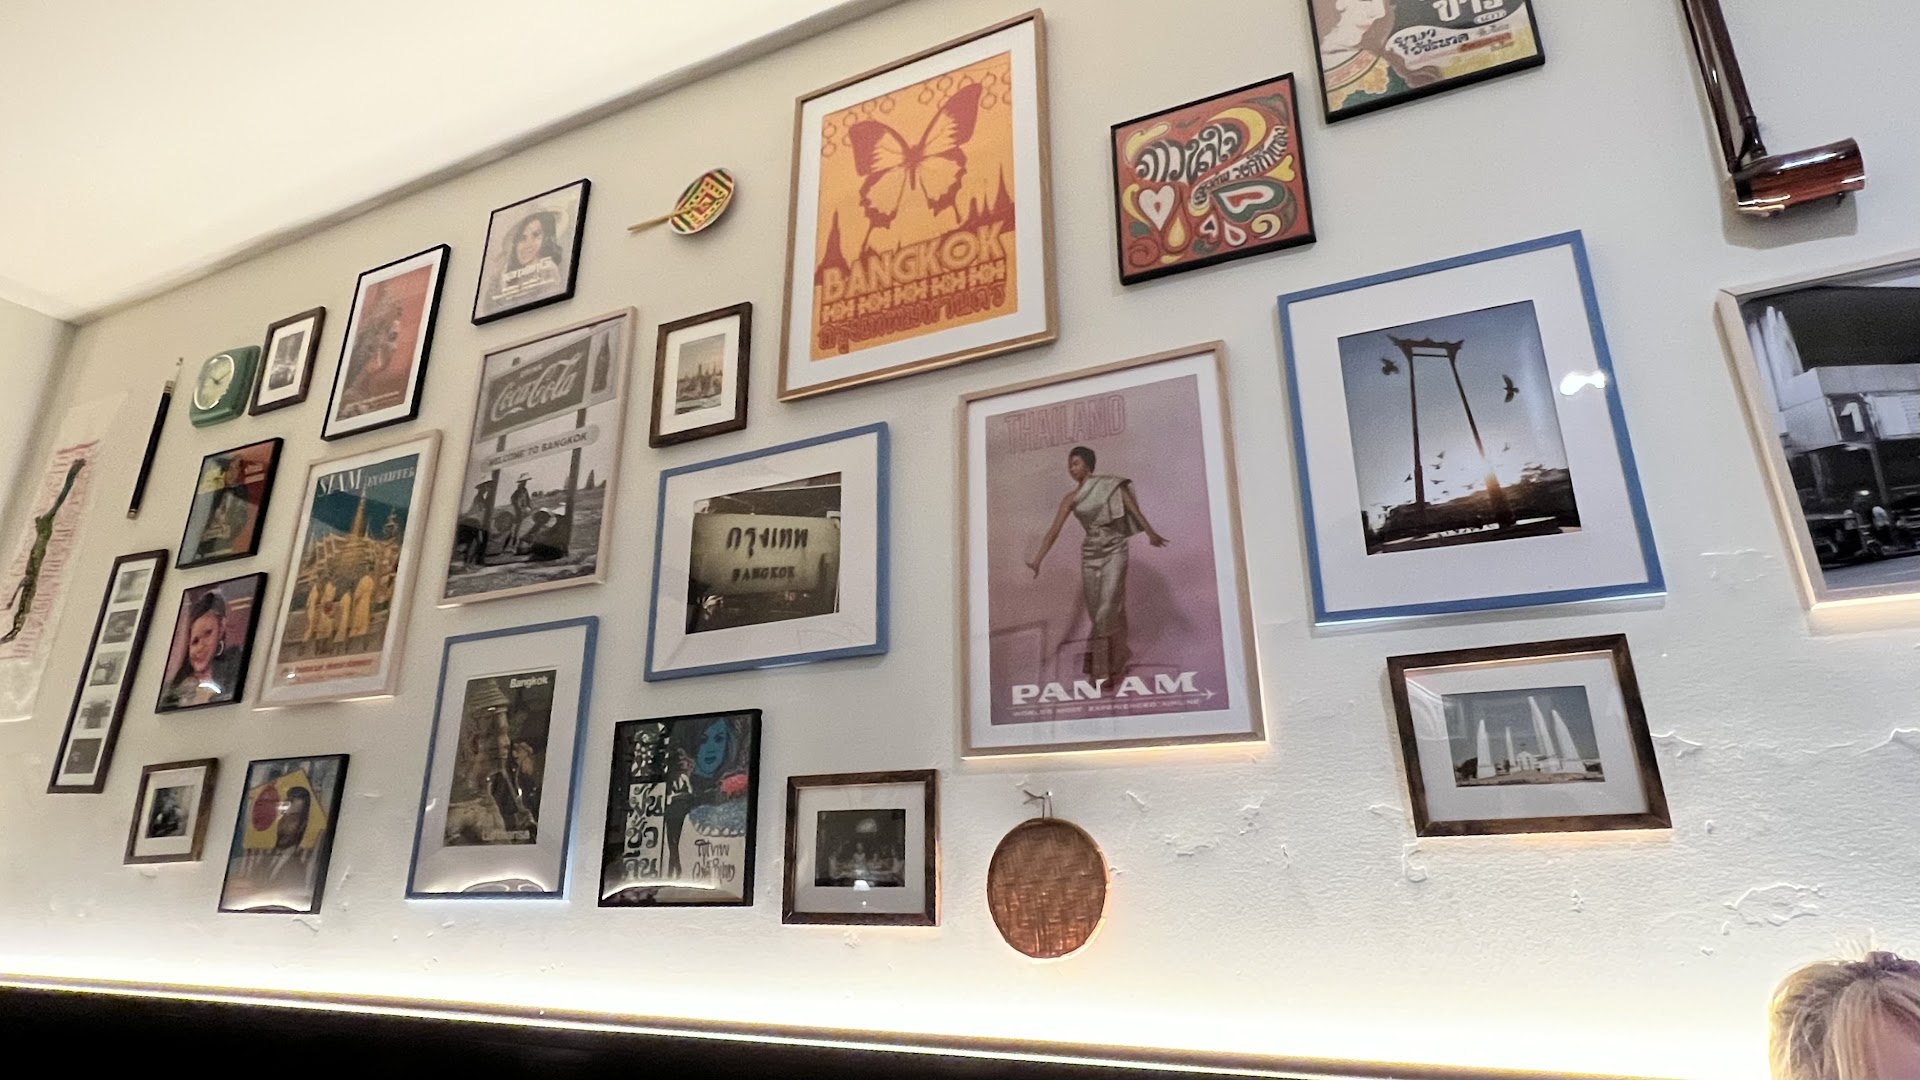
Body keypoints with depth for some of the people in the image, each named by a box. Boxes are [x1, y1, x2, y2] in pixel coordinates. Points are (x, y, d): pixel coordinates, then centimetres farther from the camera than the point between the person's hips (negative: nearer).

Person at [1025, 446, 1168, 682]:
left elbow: (1134, 510, -8)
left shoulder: (1112, 485, 0)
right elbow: (1054, 530, 1)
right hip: (1090, 554, 4)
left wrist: (1150, 533, -24)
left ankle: (1104, 668, 1)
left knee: (1109, 608, -9)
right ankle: (1115, 663, 22)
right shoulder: (1071, 499, 7)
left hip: (1114, 551, -3)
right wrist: (1038, 559, -8)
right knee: (1097, 611, 6)